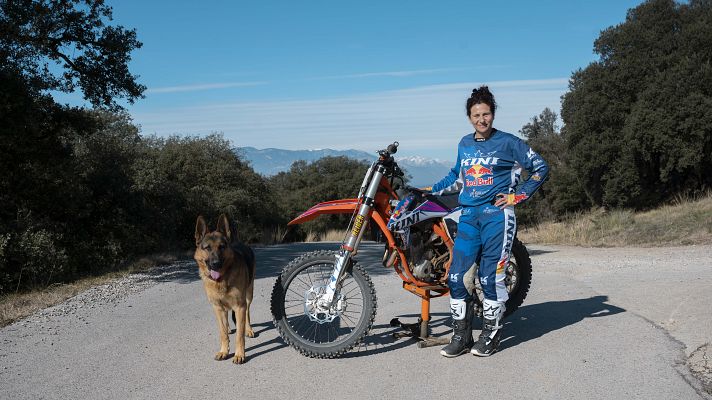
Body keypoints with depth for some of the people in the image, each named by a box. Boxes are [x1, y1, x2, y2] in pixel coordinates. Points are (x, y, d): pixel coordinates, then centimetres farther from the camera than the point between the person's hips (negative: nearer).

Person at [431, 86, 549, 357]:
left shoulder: (508, 142, 0)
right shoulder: (464, 144, 15)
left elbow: (540, 167, 3)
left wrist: (519, 196, -2)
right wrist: (430, 191, 20)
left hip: (497, 214, -5)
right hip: (469, 215, 5)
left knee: (491, 277, -4)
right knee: (456, 276, -1)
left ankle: (491, 334, 11)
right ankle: (461, 335, 11)